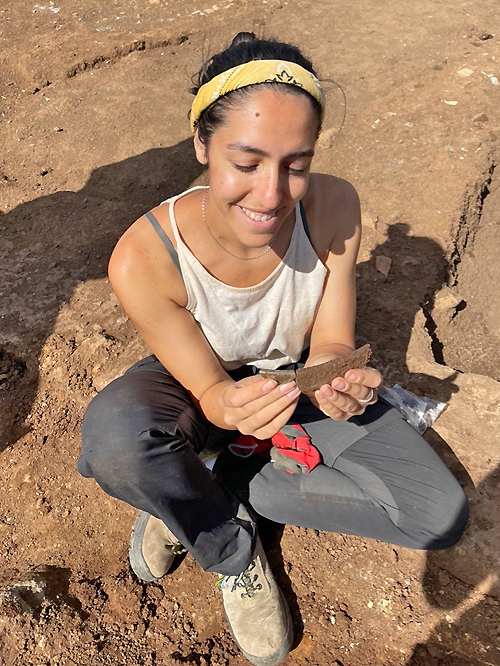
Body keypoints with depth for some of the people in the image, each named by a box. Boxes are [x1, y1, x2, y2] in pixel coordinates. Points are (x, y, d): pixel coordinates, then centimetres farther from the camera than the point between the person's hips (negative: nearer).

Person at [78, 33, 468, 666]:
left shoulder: (333, 205, -23)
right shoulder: (144, 257, -31)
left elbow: (330, 344, -15)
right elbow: (210, 390, -21)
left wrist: (336, 381, -39)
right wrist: (234, 409, -45)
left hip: (297, 376, 3)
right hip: (204, 385, -2)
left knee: (441, 515, -11)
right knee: (114, 433, -38)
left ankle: (197, 494, -4)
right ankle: (233, 552, -5)